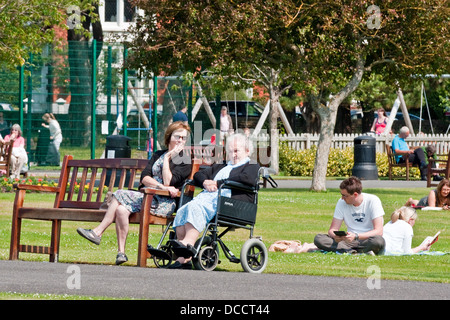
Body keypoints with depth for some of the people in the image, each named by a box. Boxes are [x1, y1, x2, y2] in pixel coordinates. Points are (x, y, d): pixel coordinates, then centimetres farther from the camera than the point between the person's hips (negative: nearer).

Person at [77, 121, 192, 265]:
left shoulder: (185, 161, 2)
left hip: (164, 203, -6)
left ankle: (98, 232, -16)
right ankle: (121, 253, -24)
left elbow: (168, 182, -13)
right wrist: (161, 186, -13)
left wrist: (167, 158, -5)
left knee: (120, 195, -22)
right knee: (121, 210, -24)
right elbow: (144, 178, 5)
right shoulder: (158, 155, 21)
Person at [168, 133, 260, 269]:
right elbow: (198, 175, 30)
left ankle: (188, 243, -50)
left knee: (195, 207, -36)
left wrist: (217, 183, -8)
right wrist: (205, 183, 4)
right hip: (206, 196, 7)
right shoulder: (219, 167, 39)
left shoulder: (253, 167, 16)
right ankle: (184, 258, -32)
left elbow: (247, 179, -7)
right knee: (182, 211, -25)